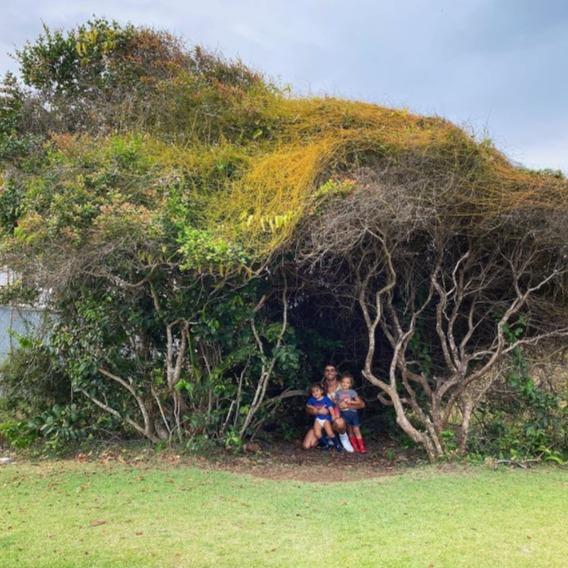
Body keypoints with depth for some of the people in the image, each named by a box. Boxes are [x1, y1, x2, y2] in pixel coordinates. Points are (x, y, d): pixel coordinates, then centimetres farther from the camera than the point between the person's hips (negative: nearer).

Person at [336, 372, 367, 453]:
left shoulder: (352, 392, -2)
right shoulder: (338, 392, 3)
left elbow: (359, 402, -4)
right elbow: (335, 402, 8)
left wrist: (350, 402, -14)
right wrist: (339, 404, -8)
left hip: (353, 412, -2)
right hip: (344, 413, 2)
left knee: (356, 430, -6)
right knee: (350, 431, 7)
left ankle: (362, 447, -4)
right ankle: (355, 447, 13)